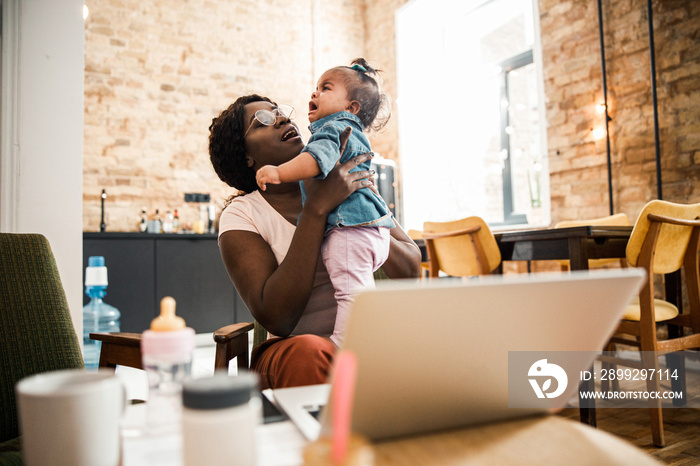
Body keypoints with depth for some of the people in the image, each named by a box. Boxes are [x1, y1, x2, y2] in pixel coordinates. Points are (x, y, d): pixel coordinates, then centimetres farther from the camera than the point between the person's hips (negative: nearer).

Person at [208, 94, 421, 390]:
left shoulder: (346, 188, 8)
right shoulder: (241, 215, -3)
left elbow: (410, 270, 5)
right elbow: (276, 319, -18)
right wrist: (317, 208, -22)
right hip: (292, 347, -3)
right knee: (307, 353, -36)